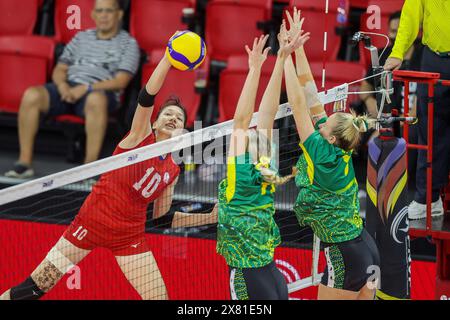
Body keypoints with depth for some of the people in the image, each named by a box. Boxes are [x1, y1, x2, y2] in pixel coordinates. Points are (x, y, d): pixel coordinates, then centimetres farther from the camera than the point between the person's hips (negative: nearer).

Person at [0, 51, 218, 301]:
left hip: (129, 237, 4)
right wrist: (169, 57, -31)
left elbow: (161, 218, 14)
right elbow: (146, 96, -19)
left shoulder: (172, 171, 8)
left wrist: (210, 217, 8)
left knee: (159, 296, -5)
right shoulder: (141, 136, -3)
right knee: (36, 287, -5)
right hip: (93, 221, -4)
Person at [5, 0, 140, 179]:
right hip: (68, 88, 4)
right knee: (31, 95, -25)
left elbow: (120, 82, -4)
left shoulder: (128, 44, 9)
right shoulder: (81, 38, 24)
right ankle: (24, 163, -23)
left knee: (96, 99, -42)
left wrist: (86, 87, -16)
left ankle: (90, 166, -41)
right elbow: (59, 70, 21)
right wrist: (62, 85, -4)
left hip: (100, 91, -4)